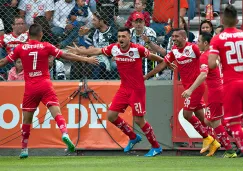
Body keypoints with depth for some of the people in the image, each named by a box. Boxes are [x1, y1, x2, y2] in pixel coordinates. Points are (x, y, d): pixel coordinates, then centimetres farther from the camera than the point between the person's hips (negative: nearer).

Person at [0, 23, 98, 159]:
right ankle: (65, 134, -33)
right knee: (57, 113, -7)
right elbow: (66, 56, 0)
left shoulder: (20, 48, 3)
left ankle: (24, 149, 15)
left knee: (27, 119, 11)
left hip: (30, 87, 1)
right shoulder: (46, 47, 1)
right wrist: (86, 59, 6)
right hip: (45, 85, -1)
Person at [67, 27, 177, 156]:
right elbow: (96, 51, 9)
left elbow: (152, 57, -4)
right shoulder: (114, 48, -2)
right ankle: (133, 138, 24)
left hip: (137, 90, -6)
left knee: (139, 120, -8)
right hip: (124, 88, 6)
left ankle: (156, 147, 10)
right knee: (111, 116, 3)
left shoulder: (137, 49, -17)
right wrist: (79, 51, 10)